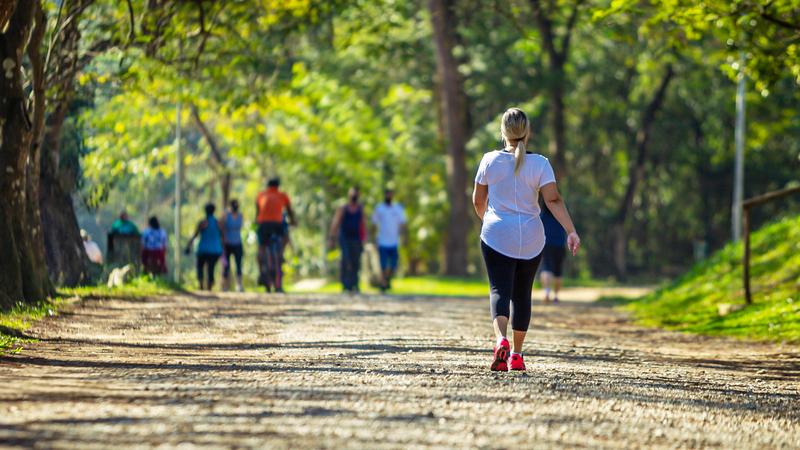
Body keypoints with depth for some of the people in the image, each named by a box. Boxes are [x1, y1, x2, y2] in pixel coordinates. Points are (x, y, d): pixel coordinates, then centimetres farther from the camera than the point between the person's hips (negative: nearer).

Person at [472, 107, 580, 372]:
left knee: (500, 290, -5)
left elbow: (478, 201, 9)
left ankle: (501, 339, -32)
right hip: (530, 240, 1)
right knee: (522, 294, 14)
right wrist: (571, 231, -16)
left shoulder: (490, 161, -1)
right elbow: (553, 200, -14)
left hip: (496, 235, -1)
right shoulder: (539, 164, -3)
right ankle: (517, 354, 17)